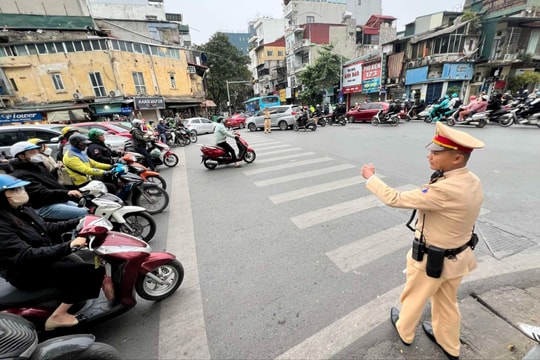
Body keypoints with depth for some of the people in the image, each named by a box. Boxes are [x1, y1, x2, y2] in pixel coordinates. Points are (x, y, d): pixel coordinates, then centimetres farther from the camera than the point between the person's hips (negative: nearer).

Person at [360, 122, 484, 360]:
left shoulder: (444, 190, -36)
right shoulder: (473, 182, -7)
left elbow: (395, 199, -31)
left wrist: (370, 177, -19)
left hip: (431, 259, -7)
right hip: (459, 256, 8)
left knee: (414, 298, 21)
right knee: (447, 302, 29)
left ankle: (404, 331, 48)